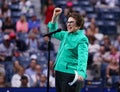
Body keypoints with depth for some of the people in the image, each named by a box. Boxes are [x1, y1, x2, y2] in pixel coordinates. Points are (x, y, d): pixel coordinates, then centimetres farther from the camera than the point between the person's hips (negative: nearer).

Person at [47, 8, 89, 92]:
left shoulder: (82, 39, -10)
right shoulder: (66, 35, 16)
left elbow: (83, 57, -23)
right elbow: (54, 33, 32)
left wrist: (81, 72, -40)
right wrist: (55, 16, 19)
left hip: (71, 74, -9)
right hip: (59, 72, 9)